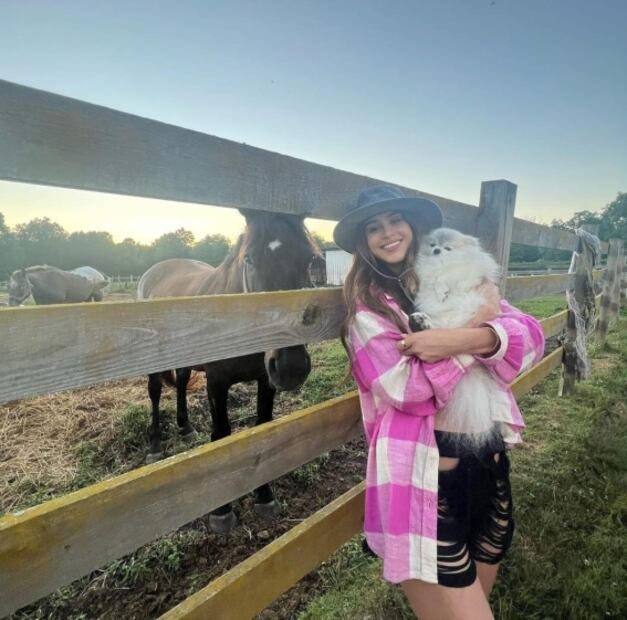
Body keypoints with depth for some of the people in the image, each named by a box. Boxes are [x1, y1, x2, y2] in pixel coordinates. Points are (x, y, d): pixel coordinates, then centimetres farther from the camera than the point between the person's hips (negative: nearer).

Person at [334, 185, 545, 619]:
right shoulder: (368, 303, -7)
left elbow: (531, 336, -5)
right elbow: (406, 388, -19)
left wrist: (463, 339, -24)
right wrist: (479, 319, -15)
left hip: (490, 467, 6)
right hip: (424, 478, -5)